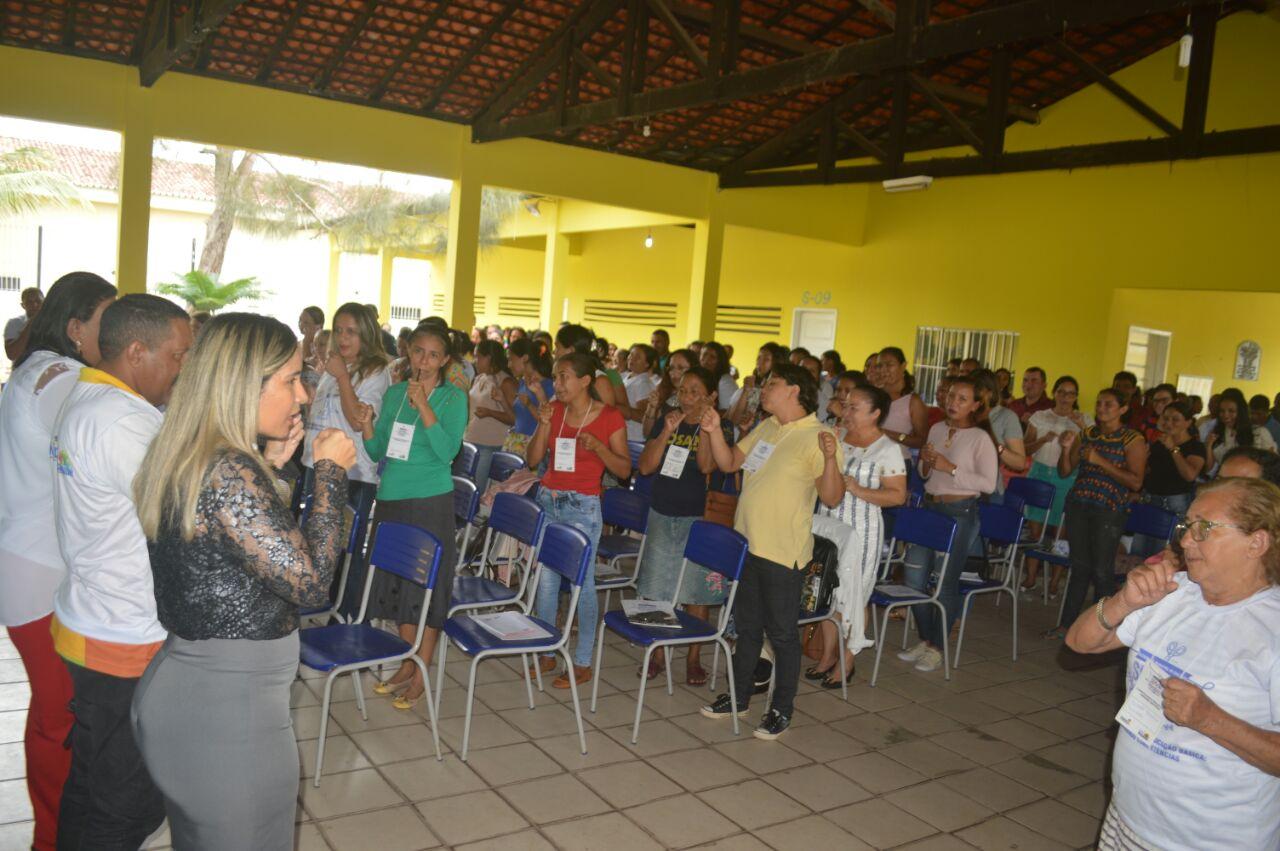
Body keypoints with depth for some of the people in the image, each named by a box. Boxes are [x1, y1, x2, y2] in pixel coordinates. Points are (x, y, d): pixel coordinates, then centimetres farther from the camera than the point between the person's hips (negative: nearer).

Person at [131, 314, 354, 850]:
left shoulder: (179, 458, 4)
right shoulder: (230, 473, -24)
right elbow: (310, 581, -24)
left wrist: (271, 463, 8)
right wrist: (331, 472, -16)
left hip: (176, 683, 10)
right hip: (228, 705, -9)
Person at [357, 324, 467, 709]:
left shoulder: (453, 397, -6)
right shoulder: (394, 393, 8)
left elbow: (448, 452, -18)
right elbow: (378, 452, 12)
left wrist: (424, 405, -22)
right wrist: (367, 426, -8)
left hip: (430, 502, -5)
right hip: (391, 500, 5)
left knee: (427, 585, 1)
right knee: (398, 582, 13)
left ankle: (421, 677, 13)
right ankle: (407, 665, 29)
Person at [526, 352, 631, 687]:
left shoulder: (610, 417, -8)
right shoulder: (554, 410, 4)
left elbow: (624, 470, -5)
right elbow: (533, 459, 4)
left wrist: (598, 446, -20)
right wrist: (543, 425, -9)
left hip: (583, 507, -4)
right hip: (548, 500, 5)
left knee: (582, 583, -1)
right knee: (545, 580, 8)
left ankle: (583, 663, 11)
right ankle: (546, 653, 23)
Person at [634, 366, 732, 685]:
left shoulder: (719, 429, -3)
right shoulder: (664, 423, 5)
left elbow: (707, 466, -19)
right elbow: (645, 467, -3)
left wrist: (705, 425, -20)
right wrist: (667, 432, -12)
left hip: (699, 518, -3)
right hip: (661, 515, 3)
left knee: (696, 592, 4)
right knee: (657, 588, 8)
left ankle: (694, 658, 19)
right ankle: (657, 653, 23)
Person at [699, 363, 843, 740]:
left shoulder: (818, 437, -14)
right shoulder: (766, 428, 9)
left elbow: (831, 498, -19)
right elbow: (729, 463, 14)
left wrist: (831, 458, -35)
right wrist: (714, 432, -1)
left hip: (783, 551, -7)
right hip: (746, 541, 8)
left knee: (781, 632, 5)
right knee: (747, 625, 20)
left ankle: (782, 709, 21)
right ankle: (739, 696, 35)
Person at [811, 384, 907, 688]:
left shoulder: (887, 449, -8)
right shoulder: (835, 438, 8)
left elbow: (898, 495, -12)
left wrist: (859, 490, -22)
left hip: (860, 532, -5)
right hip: (826, 526, 5)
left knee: (851, 594, 2)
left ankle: (846, 662, 16)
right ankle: (828, 656, 24)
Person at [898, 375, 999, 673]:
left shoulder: (980, 438, -8)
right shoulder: (937, 429, 8)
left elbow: (988, 483, -14)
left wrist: (952, 469, -18)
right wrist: (926, 463, -3)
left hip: (960, 513, -6)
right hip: (929, 507, 6)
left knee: (946, 581, 0)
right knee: (913, 576, 6)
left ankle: (937, 647, 16)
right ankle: (925, 639, 24)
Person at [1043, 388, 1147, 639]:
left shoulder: (1133, 440, -3)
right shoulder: (1085, 435, 10)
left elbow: (1136, 482, -11)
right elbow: (1064, 472, 13)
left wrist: (1101, 462, -16)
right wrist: (1067, 448, -5)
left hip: (1108, 512, -4)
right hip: (1078, 506, 4)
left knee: (1102, 571, -2)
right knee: (1079, 567, 11)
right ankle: (1066, 623, 18)